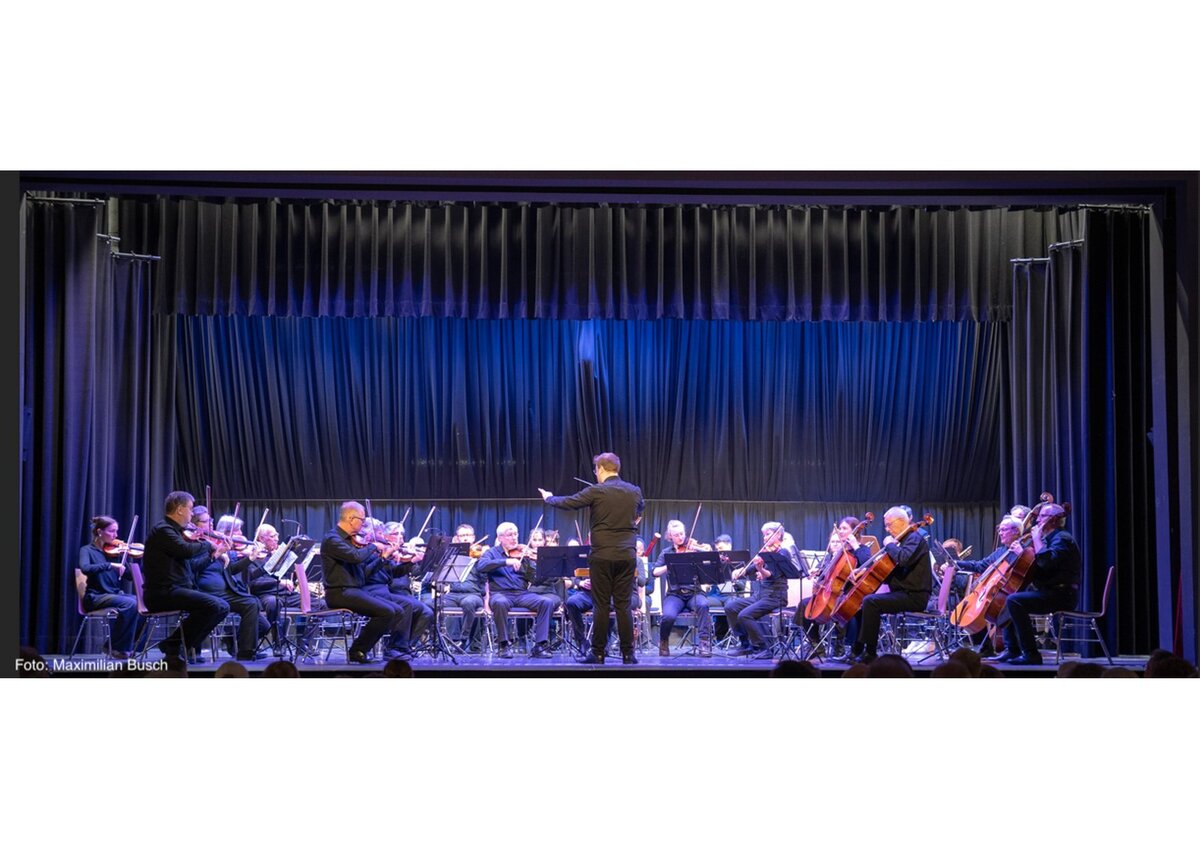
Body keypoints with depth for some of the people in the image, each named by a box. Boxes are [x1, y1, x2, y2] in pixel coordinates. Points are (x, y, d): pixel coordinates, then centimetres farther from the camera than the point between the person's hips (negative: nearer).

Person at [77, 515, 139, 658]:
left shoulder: (114, 551, 13)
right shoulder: (87, 550, 0)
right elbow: (85, 568, -23)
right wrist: (110, 565, -30)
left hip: (115, 594, 5)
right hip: (96, 598, -5)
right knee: (129, 604, -31)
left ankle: (131, 645, -11)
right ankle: (117, 649, -16)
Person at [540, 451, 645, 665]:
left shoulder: (596, 491, -8)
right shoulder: (634, 491, 6)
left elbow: (566, 503, 0)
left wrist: (549, 497, 20)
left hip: (602, 556, -3)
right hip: (627, 556, 3)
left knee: (602, 606, 2)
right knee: (623, 605, 6)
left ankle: (598, 654, 6)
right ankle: (628, 654, 5)